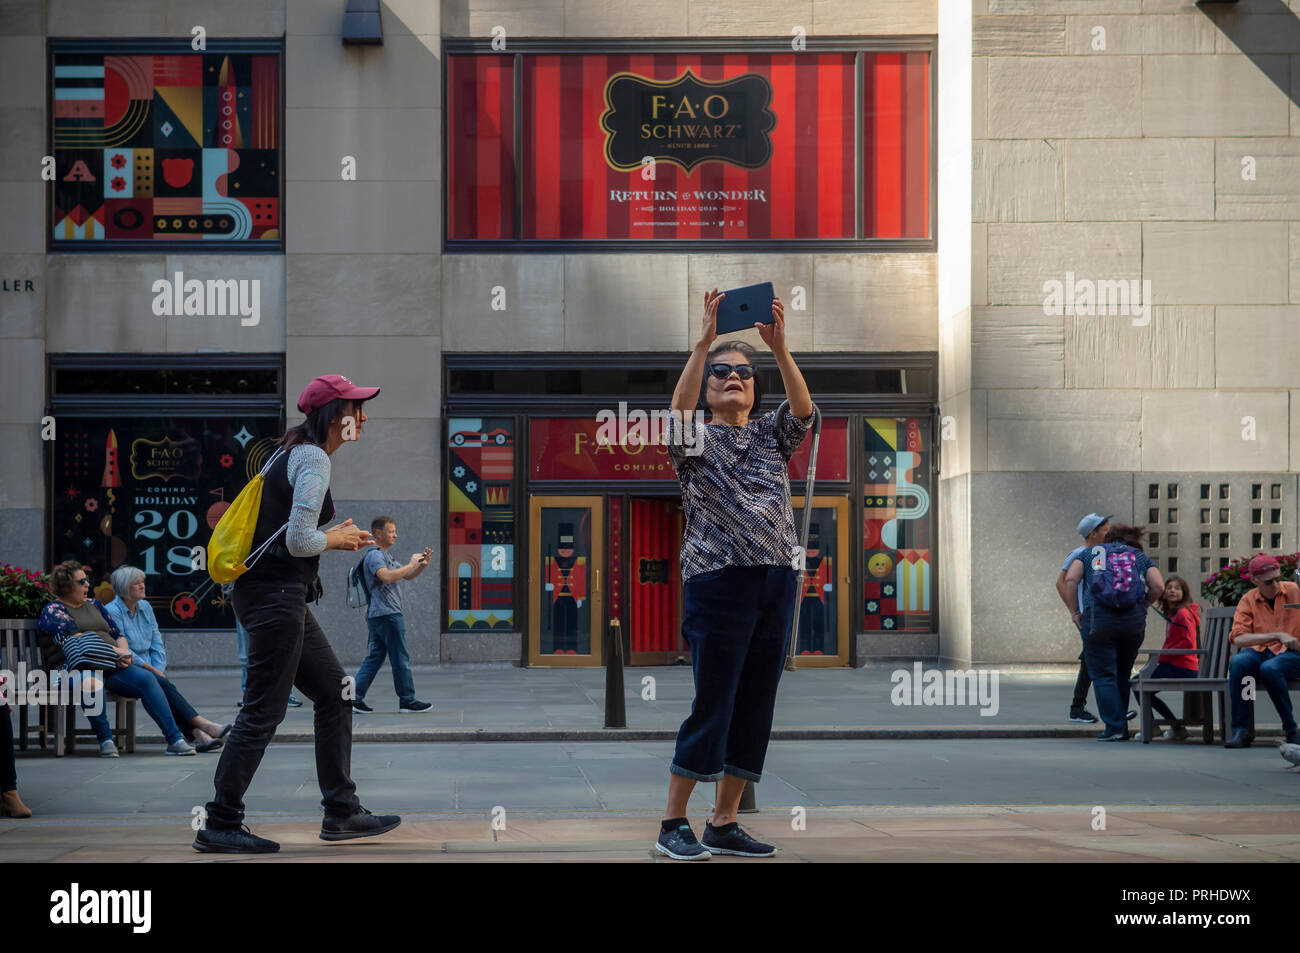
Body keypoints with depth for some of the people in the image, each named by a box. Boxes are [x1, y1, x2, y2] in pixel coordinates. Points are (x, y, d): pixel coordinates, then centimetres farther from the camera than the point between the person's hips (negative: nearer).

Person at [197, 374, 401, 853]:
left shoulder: (291, 454, 17)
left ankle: (341, 813, 16)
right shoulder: (314, 459, -13)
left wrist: (333, 536, 15)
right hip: (277, 594, -11)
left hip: (277, 595, 11)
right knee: (263, 712, -5)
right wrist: (334, 539, -2)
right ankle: (219, 826, 1)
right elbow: (300, 541, -21)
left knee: (335, 695, 13)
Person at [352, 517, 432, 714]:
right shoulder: (374, 556, -11)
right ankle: (407, 700, 2)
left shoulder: (385, 557, 22)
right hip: (387, 615, -10)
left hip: (377, 616, 10)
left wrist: (423, 564, 7)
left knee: (375, 657, 8)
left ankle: (355, 698, 4)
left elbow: (408, 576, 25)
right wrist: (411, 564, -20)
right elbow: (387, 577, -29)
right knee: (400, 659, -3)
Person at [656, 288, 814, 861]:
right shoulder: (698, 441, 6)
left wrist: (779, 347, -16)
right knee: (712, 705, -7)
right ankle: (673, 825, 2)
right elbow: (679, 408, -16)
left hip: (777, 582, 5)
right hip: (720, 581, -5)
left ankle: (724, 824, 13)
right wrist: (704, 342, -25)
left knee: (756, 706, 5)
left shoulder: (771, 438, 17)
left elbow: (803, 411, -3)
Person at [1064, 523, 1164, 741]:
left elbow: (1070, 580, 0)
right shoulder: (1141, 557, 19)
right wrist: (1141, 605, 17)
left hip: (1099, 619, -2)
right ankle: (1121, 728, 19)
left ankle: (1115, 727, -8)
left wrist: (1074, 611, 7)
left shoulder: (1089, 553, 17)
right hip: (1134, 623, 2)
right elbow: (1158, 587, 4)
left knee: (1103, 676, 1)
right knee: (1123, 675, 16)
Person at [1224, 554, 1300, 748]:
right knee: (1238, 662, -32)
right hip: (1258, 652, 2)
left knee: (1270, 668, -36)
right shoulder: (1248, 601, 6)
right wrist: (1277, 635, -14)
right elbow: (1238, 638, -7)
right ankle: (1241, 730, -27)